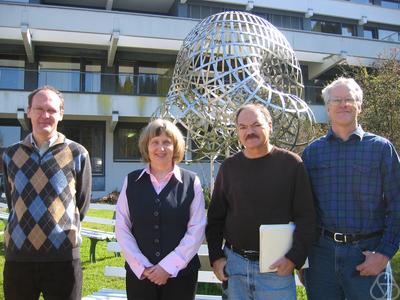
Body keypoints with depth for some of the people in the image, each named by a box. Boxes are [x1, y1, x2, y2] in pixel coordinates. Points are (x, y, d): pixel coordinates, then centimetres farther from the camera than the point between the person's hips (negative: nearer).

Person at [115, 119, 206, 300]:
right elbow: (122, 227, 1)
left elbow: (197, 230, -5)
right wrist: (141, 266, -8)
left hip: (180, 273, -1)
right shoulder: (131, 181, 3)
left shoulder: (191, 182, -1)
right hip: (139, 274, 1)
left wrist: (168, 266, -11)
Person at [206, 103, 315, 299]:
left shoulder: (291, 164, -4)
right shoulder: (229, 167, 4)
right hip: (233, 263, 3)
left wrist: (295, 258, -11)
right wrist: (216, 257, 3)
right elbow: (215, 217, 9)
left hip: (276, 267, -2)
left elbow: (305, 217, -5)